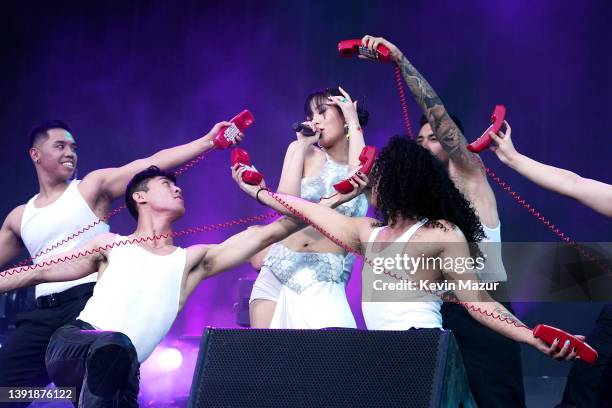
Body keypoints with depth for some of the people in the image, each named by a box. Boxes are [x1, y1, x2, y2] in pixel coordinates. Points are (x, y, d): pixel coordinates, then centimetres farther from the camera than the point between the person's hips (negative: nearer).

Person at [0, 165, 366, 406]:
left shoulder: (192, 260, 18)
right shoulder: (112, 246, 16)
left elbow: (266, 234, 11)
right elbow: (38, 273, 20)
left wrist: (332, 201, 5)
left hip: (114, 376, 3)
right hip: (72, 344, -3)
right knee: (116, 345, -36)